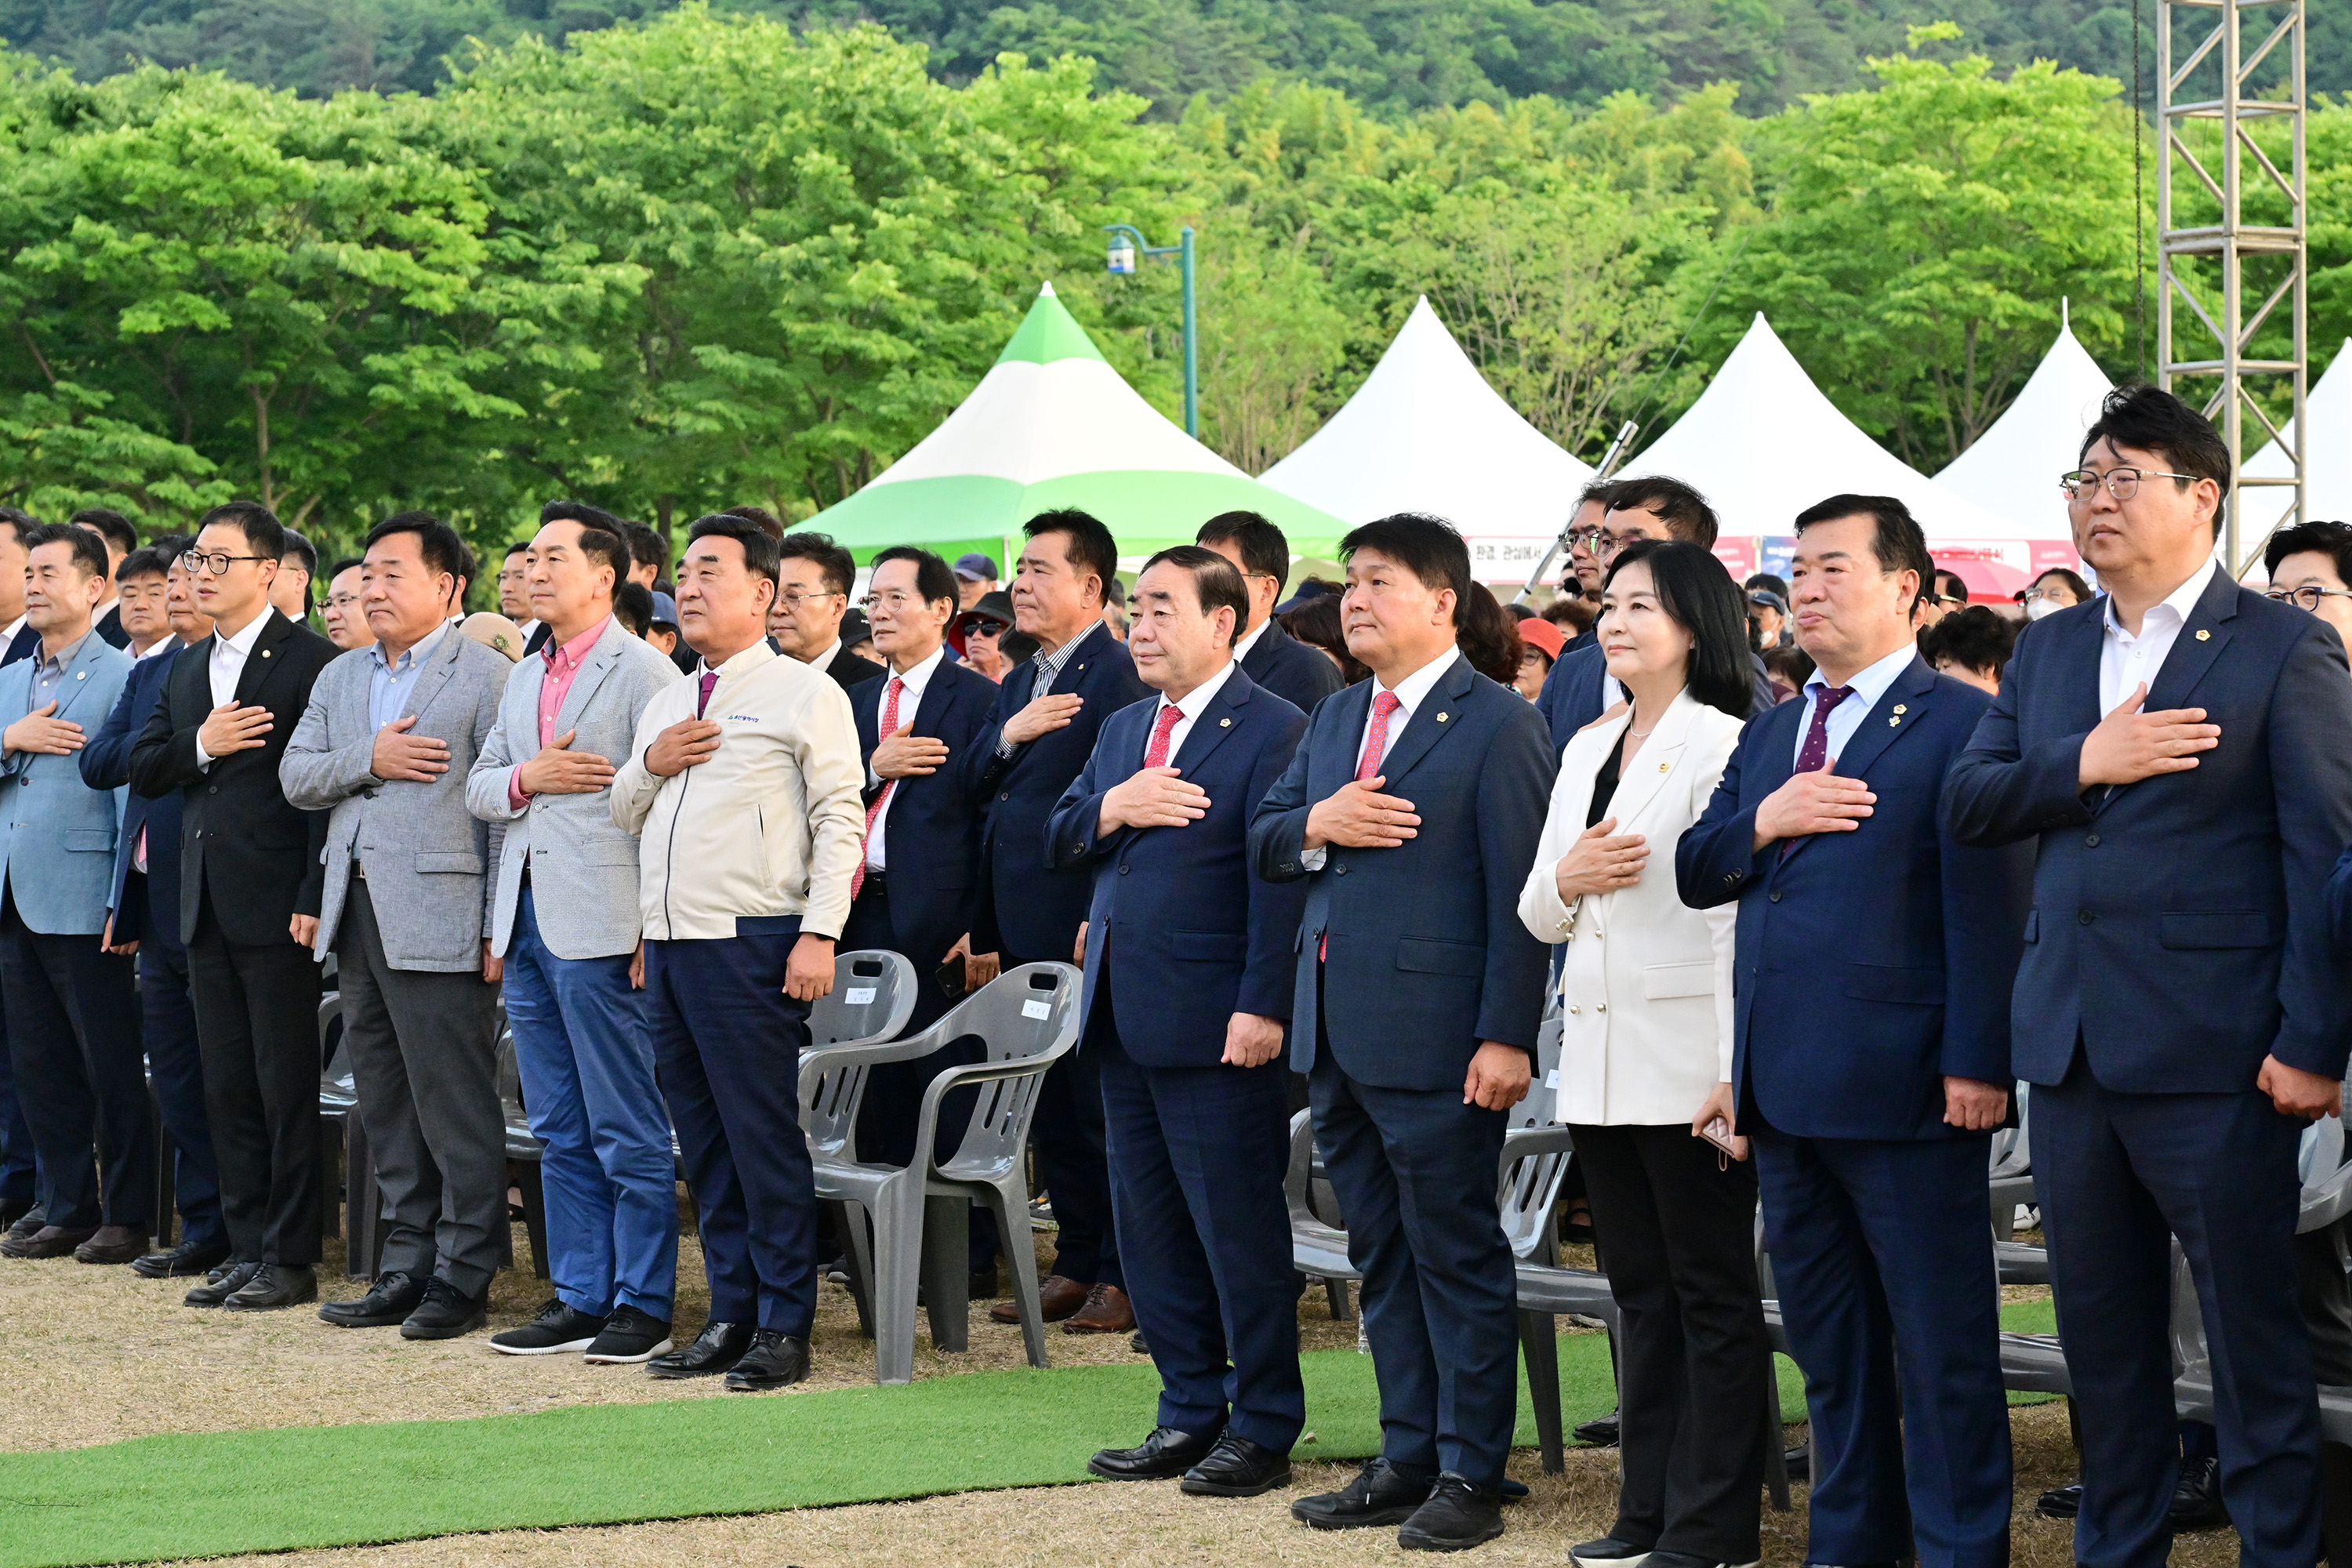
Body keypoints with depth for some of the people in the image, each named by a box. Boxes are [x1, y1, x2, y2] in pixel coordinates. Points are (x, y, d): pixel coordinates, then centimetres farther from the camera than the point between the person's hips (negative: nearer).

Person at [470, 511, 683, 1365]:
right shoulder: (523, 678, 19)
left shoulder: (643, 671, -7)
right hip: (528, 921, 8)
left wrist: (655, 931, -17)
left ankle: (644, 1305, 1)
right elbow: (479, 788, 18)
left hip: (600, 928, -8)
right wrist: (527, 778, -5)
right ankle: (580, 1297, 16)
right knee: (561, 1133, 11)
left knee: (628, 1133, -4)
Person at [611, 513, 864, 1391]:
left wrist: (820, 934, -16)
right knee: (703, 1142, 9)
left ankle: (783, 1327, -2)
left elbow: (839, 819, -7)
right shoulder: (667, 702, 21)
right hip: (668, 946, 7)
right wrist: (649, 766, 4)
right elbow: (625, 815, 26)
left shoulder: (804, 694, -1)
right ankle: (730, 1315, 15)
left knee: (762, 1135, -6)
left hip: (750, 946, -7)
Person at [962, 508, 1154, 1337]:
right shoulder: (1020, 682, 17)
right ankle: (1077, 1264, 21)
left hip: (1084, 927, -9)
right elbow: (971, 788, 14)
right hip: (1022, 930, 9)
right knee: (1051, 1109, 13)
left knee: (1100, 1106, -2)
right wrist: (1007, 736, -6)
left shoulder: (1118, 674, -12)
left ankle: (1125, 1278, 5)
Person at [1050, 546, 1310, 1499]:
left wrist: (1262, 1008, -21)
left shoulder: (1271, 731, -10)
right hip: (1124, 1021, 8)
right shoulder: (1122, 730, 16)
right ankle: (1191, 1412, 22)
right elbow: (1058, 844, 14)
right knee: (1149, 1230, 13)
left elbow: (1281, 880, -15)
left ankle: (1263, 1429, 7)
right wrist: (1108, 809, -8)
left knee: (1238, 1228, -1)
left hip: (1215, 1024, -8)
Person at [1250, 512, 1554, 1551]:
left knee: (1456, 1256, -1)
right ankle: (1407, 1458, 22)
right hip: (1335, 1034, 8)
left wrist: (1506, 1036, -18)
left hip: (1433, 1036, -8)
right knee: (1381, 1257, 14)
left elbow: (1518, 893, -13)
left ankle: (1469, 1475, 5)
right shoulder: (1333, 720, 16)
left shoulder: (1497, 724, -8)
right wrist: (1317, 824, -7)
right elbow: (1262, 843, 16)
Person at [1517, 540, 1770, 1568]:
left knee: (1713, 1292, 0)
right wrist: (1564, 881, -6)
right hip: (1599, 1058, 7)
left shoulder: (1722, 745, -8)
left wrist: (1734, 1072, -19)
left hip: (1686, 1059, -7)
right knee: (1639, 1291, 12)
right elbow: (1537, 915, 18)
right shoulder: (1588, 749, 15)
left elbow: (1736, 913, -14)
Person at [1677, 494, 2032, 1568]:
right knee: (1828, 1347, 14)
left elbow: (1988, 905, -11)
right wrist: (1763, 821, -5)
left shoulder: (1959, 724, -6)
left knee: (1941, 1347, -2)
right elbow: (1696, 874, 16)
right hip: (1786, 1087, 8)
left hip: (1902, 1081, -8)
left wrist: (1976, 1062, -17)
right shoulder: (1769, 734, 19)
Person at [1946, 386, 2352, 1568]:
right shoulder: (2048, 650, 14)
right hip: (2073, 1047, 6)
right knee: (2102, 1332, 14)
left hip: (2211, 1057, -6)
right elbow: (1966, 803, 7)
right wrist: (2084, 765, -10)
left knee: (2253, 1332, -1)